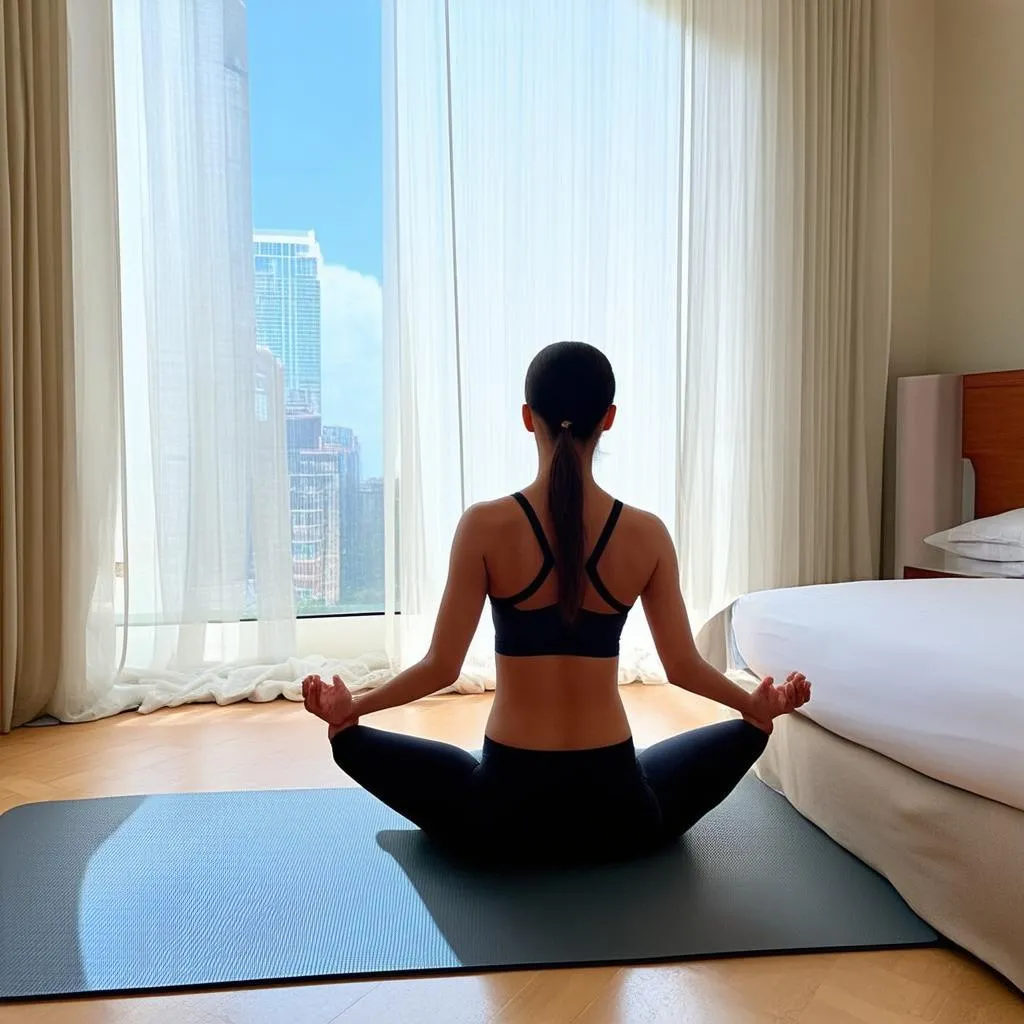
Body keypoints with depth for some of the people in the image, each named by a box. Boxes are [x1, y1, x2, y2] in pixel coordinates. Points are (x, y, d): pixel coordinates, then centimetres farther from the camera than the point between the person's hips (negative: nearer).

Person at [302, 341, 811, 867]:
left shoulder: (486, 526, -13)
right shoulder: (647, 533, -8)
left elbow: (441, 666, -10)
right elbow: (683, 667, 1)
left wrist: (349, 706, 8)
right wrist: (759, 703, 21)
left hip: (506, 810, -1)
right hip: (617, 810, 2)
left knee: (352, 739, 22)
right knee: (746, 733, 29)